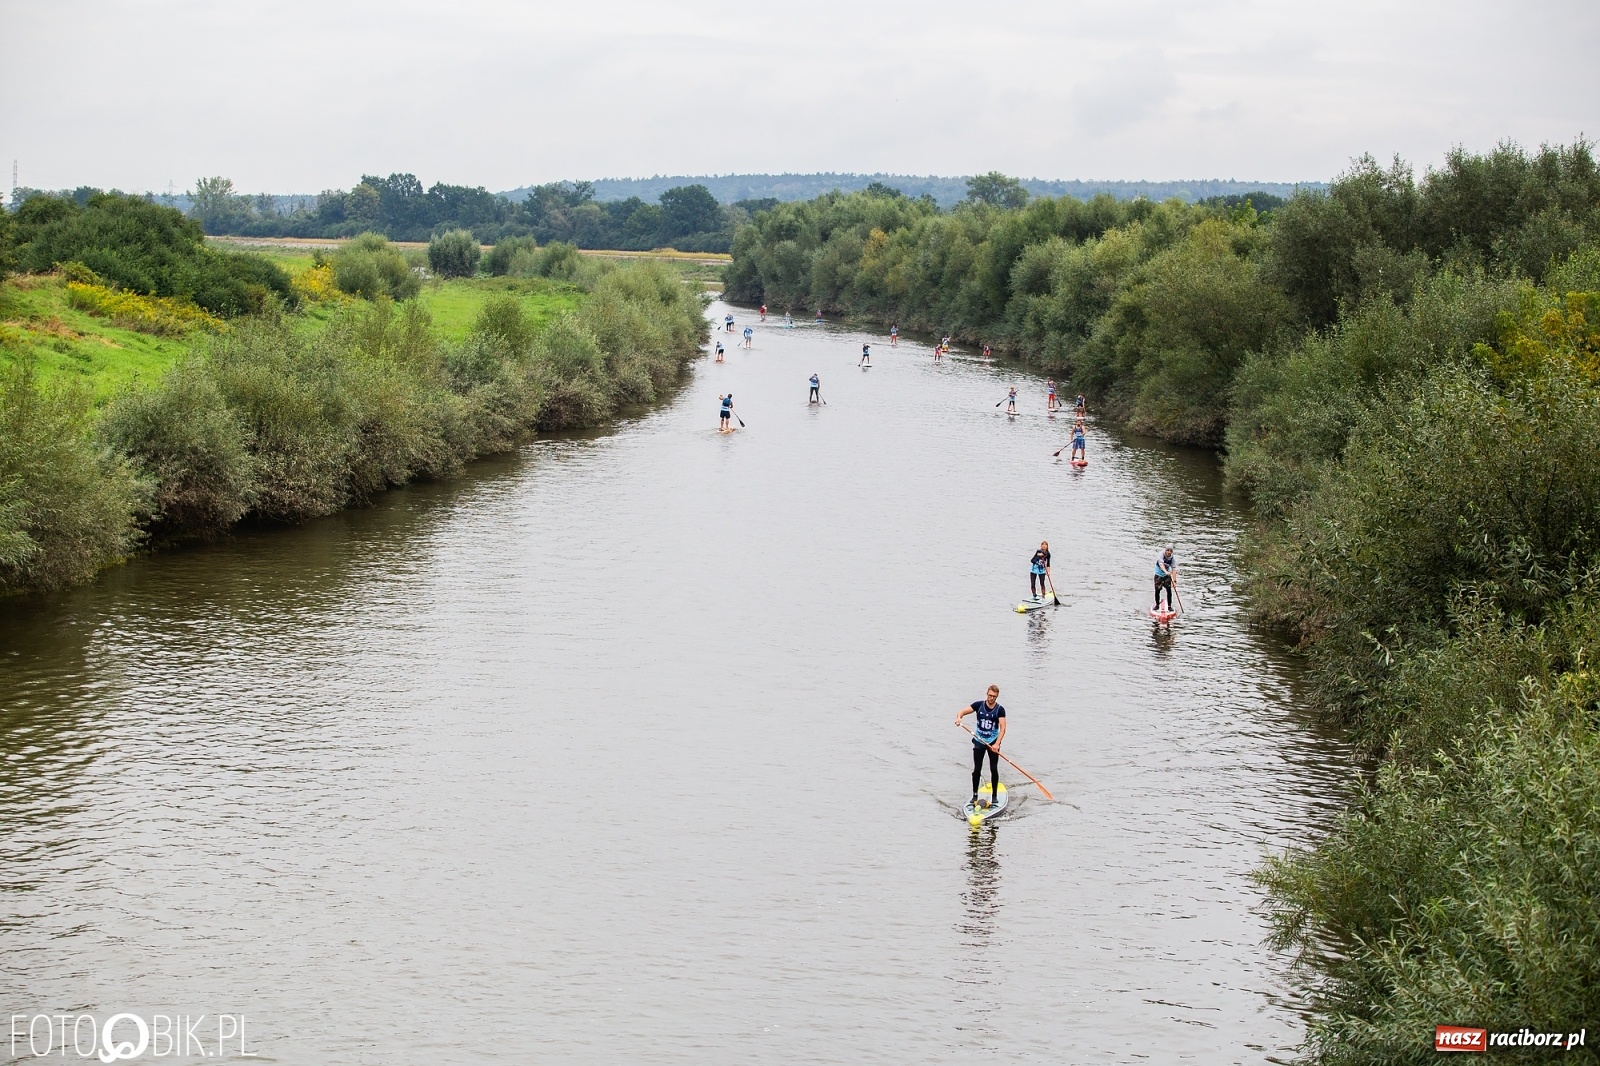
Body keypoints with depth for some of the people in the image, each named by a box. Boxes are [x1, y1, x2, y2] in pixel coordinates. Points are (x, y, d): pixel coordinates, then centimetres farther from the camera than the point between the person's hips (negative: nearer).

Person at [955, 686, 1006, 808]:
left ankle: (994, 795, 10)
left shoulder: (1000, 710, -9)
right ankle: (975, 795, 12)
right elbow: (963, 712, -8)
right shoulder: (979, 705, -5)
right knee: (977, 769, 1)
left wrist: (996, 744, -28)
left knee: (994, 769, -2)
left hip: (993, 742, -1)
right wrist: (959, 718, -33)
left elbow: (1002, 728, -16)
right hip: (979, 741, 1)